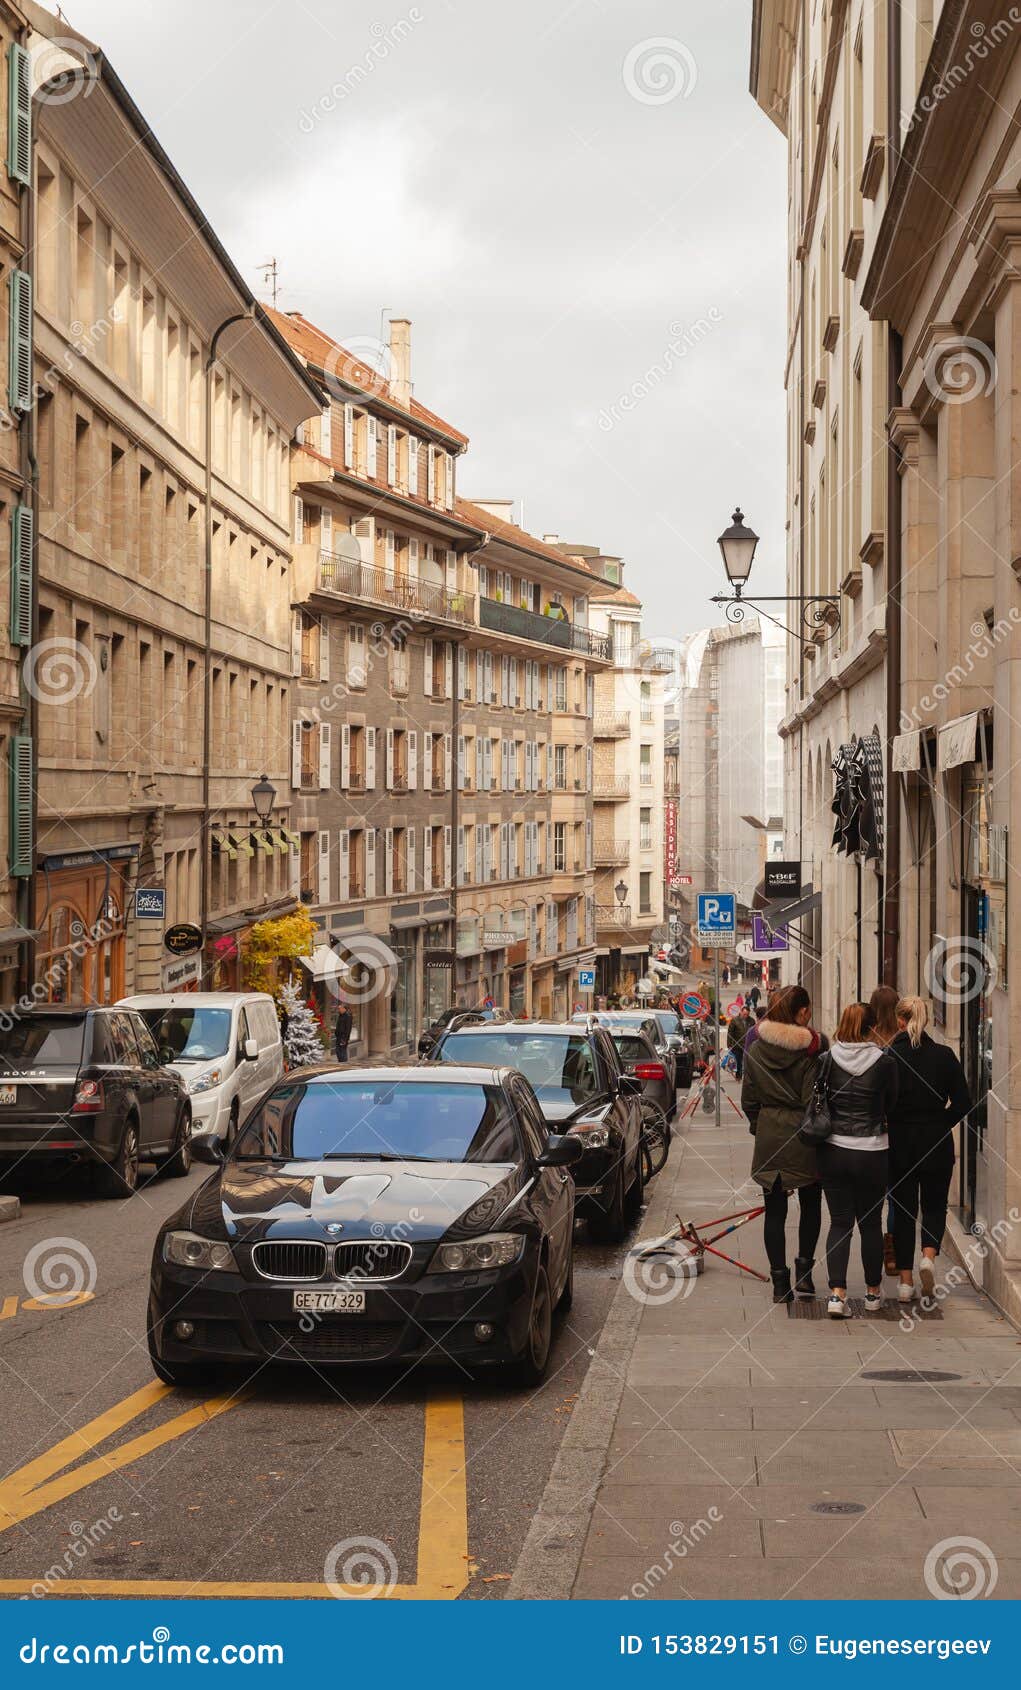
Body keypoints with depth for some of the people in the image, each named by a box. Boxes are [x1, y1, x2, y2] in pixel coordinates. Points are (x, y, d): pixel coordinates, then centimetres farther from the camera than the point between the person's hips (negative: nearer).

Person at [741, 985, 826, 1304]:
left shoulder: (755, 1050, 1)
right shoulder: (812, 1048, -11)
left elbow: (749, 1100, 7)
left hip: (769, 1137, 3)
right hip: (804, 1135, -2)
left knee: (774, 1210, 7)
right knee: (810, 1205, 17)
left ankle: (780, 1283, 6)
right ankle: (804, 1270, 12)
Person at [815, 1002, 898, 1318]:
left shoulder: (827, 1060, -6)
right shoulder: (885, 1063, -9)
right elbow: (891, 1104, 5)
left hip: (833, 1149, 1)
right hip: (872, 1152, -1)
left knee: (839, 1222, 7)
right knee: (870, 1223, 13)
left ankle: (837, 1293, -5)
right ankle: (873, 1292, 25)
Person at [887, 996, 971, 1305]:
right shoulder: (944, 1055, -5)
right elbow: (963, 1104, -5)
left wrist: (893, 1124, 9)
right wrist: (939, 1124, 9)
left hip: (898, 1144, 0)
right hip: (936, 1144, 0)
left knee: (902, 1210, 10)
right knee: (934, 1205, 17)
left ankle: (905, 1280, 8)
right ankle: (929, 1254, -9)